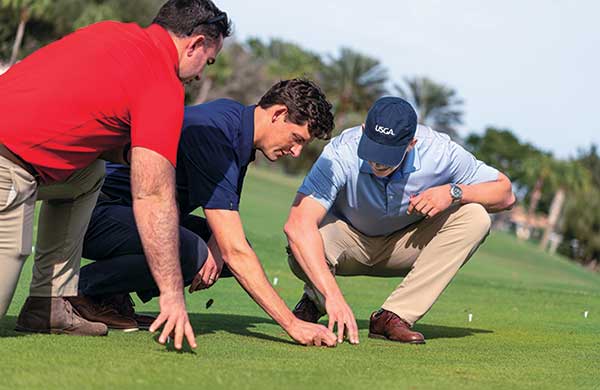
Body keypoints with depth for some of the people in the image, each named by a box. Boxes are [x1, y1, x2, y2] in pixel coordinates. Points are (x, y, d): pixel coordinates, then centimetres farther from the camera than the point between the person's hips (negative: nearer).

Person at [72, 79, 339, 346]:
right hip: (98, 211, -10)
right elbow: (235, 253, -30)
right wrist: (292, 324, -30)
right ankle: (84, 289, -12)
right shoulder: (213, 136, -26)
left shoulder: (235, 116, 4)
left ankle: (115, 295, 4)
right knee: (188, 251, -34)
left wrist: (216, 246, -9)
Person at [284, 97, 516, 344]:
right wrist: (333, 295, -54)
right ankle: (315, 301, 2)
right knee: (303, 251, -37)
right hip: (348, 239, -3)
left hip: (403, 247, 3)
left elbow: (505, 193, -13)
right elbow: (298, 224, -45)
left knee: (475, 217, -23)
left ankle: (393, 316, -21)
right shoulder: (341, 154, -34)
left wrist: (454, 192, -33)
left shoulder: (439, 152, -26)